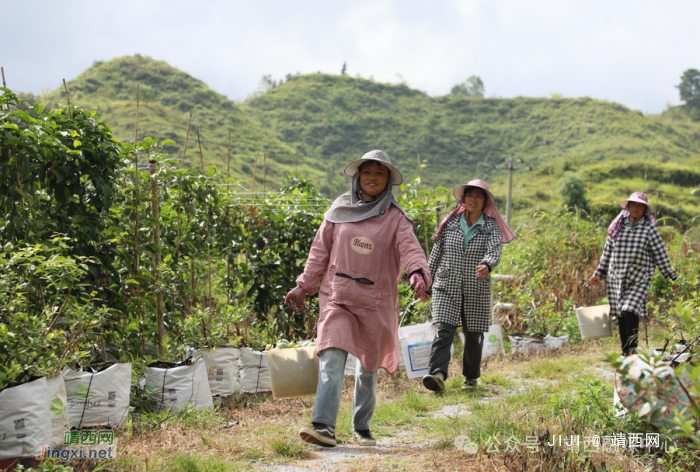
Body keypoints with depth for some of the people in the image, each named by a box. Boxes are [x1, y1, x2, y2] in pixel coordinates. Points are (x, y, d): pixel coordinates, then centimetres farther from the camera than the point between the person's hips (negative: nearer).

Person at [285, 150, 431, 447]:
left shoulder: (395, 218, 1)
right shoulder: (339, 210, 6)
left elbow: (410, 249, -14)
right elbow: (320, 251, 12)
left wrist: (418, 274, -35)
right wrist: (303, 287, 13)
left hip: (375, 302, 0)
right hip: (337, 296, 0)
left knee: (368, 366, 11)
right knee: (332, 358, -16)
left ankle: (362, 428, 27)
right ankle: (324, 426, -22)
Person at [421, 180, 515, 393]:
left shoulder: (491, 227, 1)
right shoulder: (450, 223, 4)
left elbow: (495, 251, -17)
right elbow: (436, 254, 9)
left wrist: (487, 265, -40)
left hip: (477, 291, 0)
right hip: (446, 288, 0)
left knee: (473, 335, 10)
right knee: (443, 330, -15)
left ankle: (471, 377, 27)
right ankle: (437, 375, -26)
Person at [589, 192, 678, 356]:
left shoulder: (650, 228, 2)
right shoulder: (617, 227, 10)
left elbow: (661, 255, 4)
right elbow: (607, 252, 17)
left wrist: (671, 278, 4)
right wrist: (599, 274, 18)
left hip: (639, 279, -3)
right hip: (616, 279, 3)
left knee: (630, 312, -18)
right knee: (620, 315, 4)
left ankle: (633, 349, -8)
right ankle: (625, 352, 14)